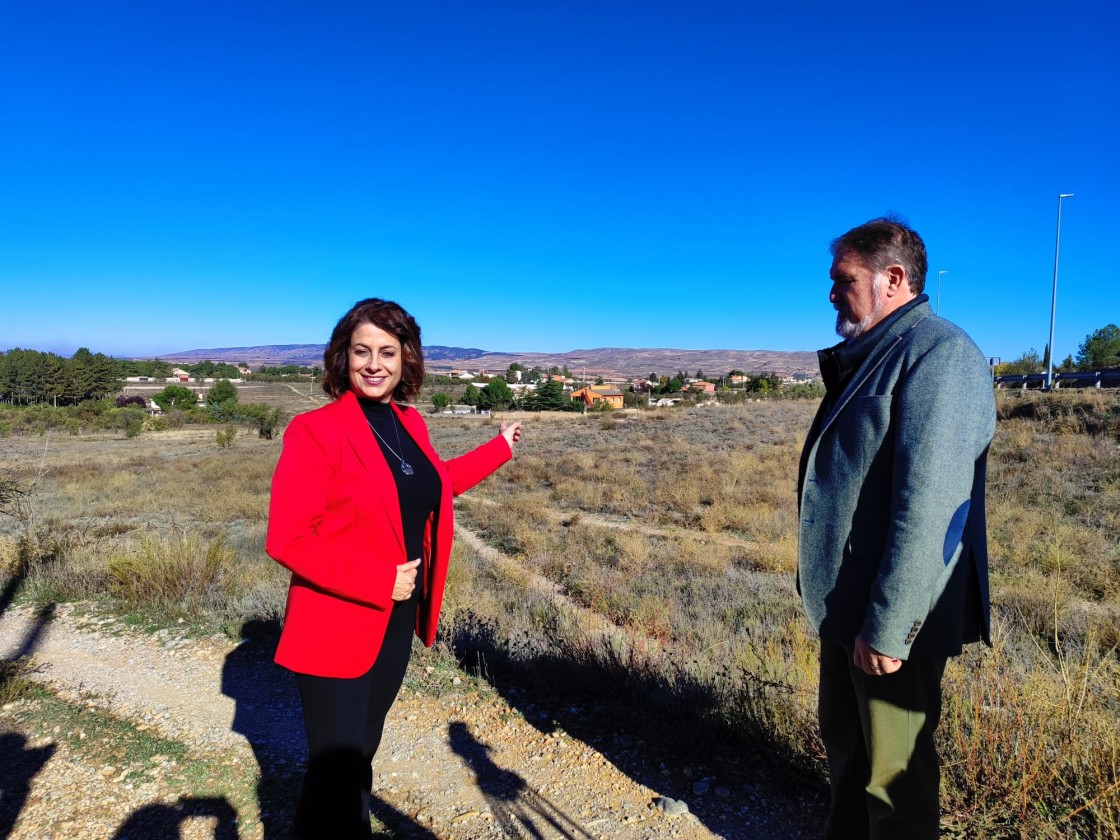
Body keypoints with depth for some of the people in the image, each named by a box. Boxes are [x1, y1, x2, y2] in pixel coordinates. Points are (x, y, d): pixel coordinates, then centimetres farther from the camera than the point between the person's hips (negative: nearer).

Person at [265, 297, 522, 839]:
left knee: (362, 751, 23)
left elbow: (433, 484, 21)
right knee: (335, 770, 4)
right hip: (336, 628, -6)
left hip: (397, 621, 6)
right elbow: (287, 539, -21)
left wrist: (497, 450, 26)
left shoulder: (410, 424, 2)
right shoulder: (314, 431, -18)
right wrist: (379, 581, -22)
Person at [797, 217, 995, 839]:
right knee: (843, 740, 24)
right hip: (845, 606, 9)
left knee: (892, 766, 9)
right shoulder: (867, 358, 12)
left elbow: (929, 508, -26)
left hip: (891, 619, -9)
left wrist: (887, 626, -24)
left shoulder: (939, 356, -18)